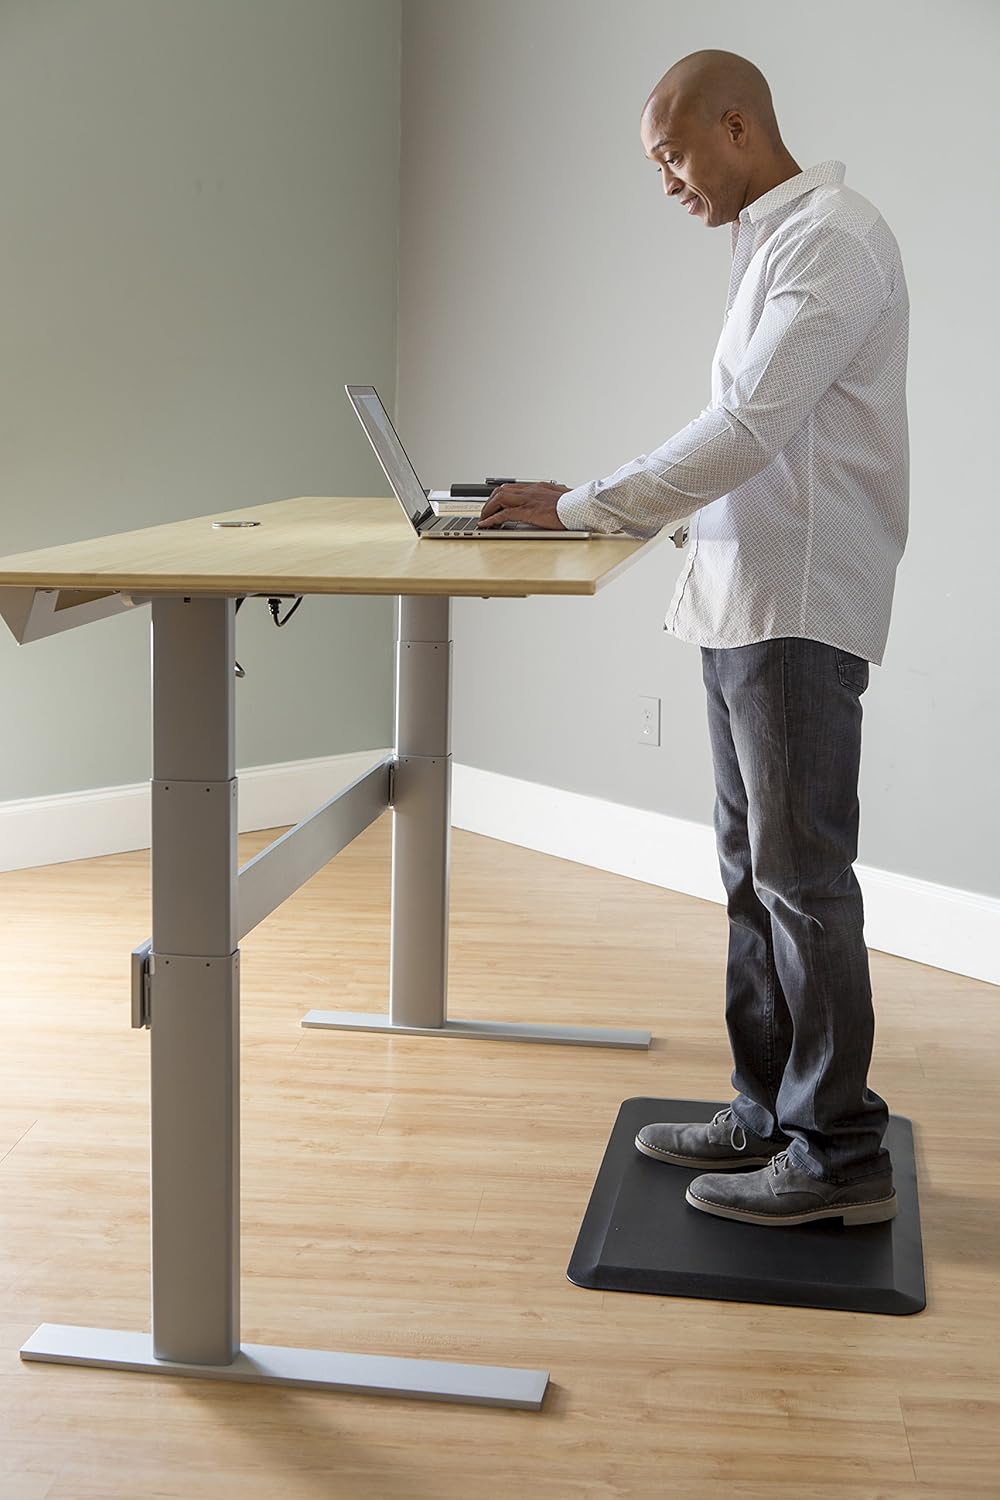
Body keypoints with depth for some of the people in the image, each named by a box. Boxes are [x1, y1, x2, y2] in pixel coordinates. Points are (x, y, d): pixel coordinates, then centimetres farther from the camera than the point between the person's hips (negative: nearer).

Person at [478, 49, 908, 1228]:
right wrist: (600, 506, 11)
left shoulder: (832, 237, -11)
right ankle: (769, 1115, 22)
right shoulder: (769, 245, 19)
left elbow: (748, 427, -20)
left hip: (799, 608, -10)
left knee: (801, 876, -6)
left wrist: (581, 506, -17)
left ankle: (838, 1154, 2)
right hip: (744, 601, 10)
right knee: (753, 870, 13)